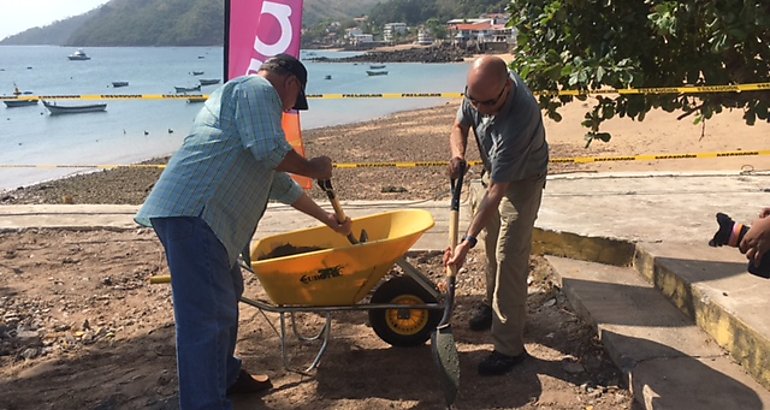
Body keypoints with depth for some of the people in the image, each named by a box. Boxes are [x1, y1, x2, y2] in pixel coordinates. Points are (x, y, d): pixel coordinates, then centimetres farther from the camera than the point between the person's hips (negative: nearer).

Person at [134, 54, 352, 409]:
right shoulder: (257, 89, 1)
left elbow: (278, 182, 39)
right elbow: (271, 150, -17)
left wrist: (327, 219, 43)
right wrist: (313, 169, 3)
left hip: (196, 215, 11)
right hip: (192, 213, -11)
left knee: (226, 293, 23)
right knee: (207, 315, -11)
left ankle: (225, 377, 38)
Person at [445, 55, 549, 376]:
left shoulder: (518, 121, -42)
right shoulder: (480, 90, -21)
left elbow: (497, 192, -38)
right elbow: (459, 127, -2)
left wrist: (467, 241, -37)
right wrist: (458, 156, -25)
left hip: (521, 183, -7)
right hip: (492, 173, 8)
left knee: (509, 260, -10)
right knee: (492, 245, 21)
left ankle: (509, 347, -1)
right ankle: (494, 305, 43)